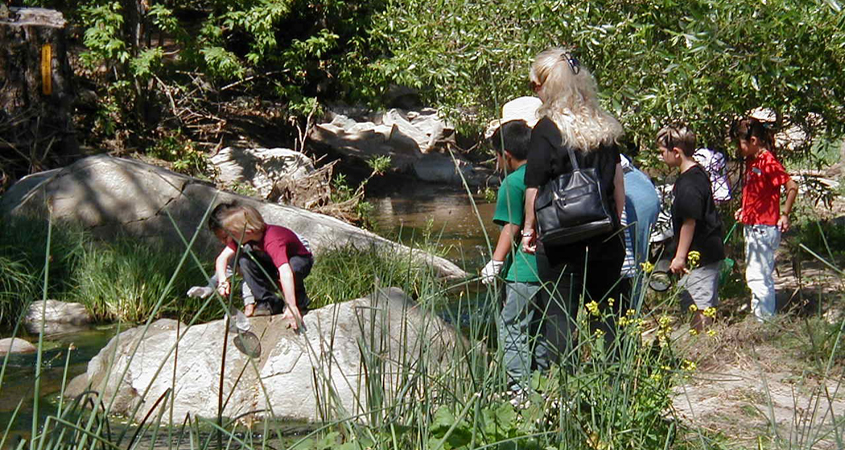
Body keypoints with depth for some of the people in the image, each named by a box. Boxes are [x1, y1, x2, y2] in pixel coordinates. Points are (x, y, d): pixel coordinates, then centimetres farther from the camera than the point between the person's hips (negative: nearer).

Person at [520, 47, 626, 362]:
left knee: (560, 318, 3)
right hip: (607, 240, 5)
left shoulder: (546, 130, -11)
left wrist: (528, 231, 6)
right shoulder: (605, 126, 5)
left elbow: (534, 189, -8)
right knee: (606, 316, 14)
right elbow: (619, 185, 10)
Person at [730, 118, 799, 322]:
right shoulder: (751, 161, 11)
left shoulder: (767, 161, -17)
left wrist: (785, 215, -15)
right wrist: (744, 209, 10)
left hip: (764, 227, -10)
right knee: (753, 276, 17)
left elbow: (792, 186, -19)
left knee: (759, 277, -7)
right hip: (751, 226, 10)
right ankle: (760, 318, 26)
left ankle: (765, 320, 0)